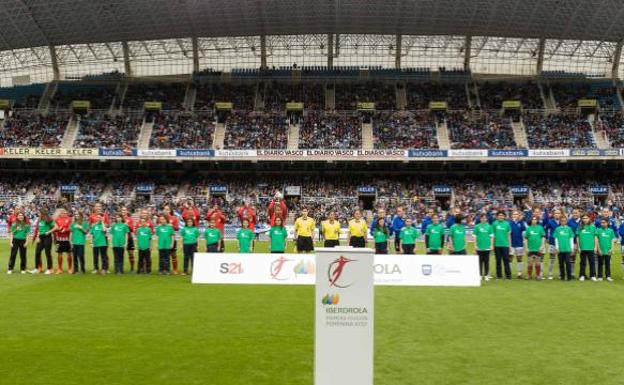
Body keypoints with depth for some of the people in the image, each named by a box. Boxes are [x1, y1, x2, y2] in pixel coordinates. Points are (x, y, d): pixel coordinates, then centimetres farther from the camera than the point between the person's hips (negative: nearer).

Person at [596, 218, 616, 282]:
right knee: (600, 264, 6)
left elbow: (612, 240, 5)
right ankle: (600, 276, 12)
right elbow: (597, 240, -1)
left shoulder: (610, 230, 2)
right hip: (601, 250, -1)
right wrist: (599, 249, -6)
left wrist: (611, 249, -4)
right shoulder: (598, 230, -2)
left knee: (608, 264, 7)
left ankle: (608, 276, 13)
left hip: (608, 251, 1)